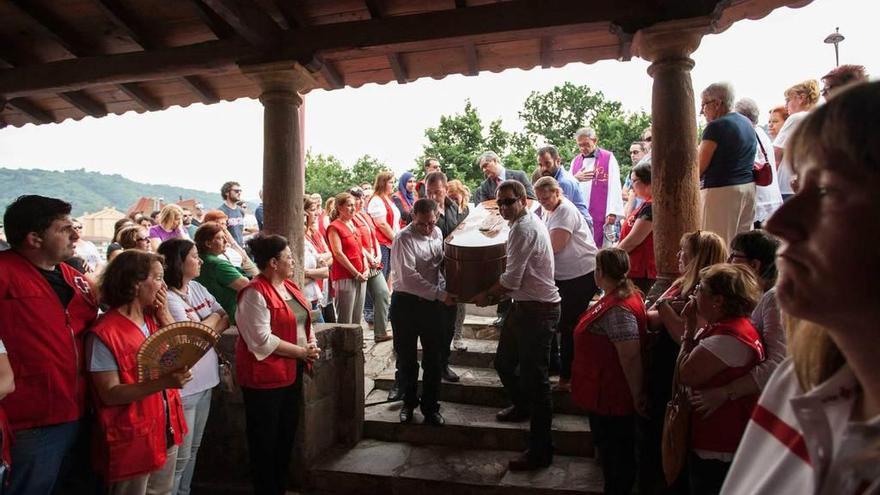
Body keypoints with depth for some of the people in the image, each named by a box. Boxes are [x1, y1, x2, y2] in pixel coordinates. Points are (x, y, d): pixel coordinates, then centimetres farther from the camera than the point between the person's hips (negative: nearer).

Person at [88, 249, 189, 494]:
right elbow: (110, 394, -20)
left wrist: (164, 314, -5)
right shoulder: (105, 333, -18)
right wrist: (163, 382, -32)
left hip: (165, 431, 7)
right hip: (132, 441, -7)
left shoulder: (154, 318, 4)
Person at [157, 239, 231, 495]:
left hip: (204, 380, 8)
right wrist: (213, 317, -2)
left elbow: (226, 319, 6)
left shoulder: (197, 288, 8)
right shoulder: (168, 298, -17)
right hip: (182, 385, -8)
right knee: (180, 455, 4)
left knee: (193, 448, 20)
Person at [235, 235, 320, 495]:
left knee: (286, 434, 19)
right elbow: (262, 340, -23)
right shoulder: (255, 293, -18)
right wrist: (301, 351, -18)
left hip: (292, 371, 9)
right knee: (265, 439, 8)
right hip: (265, 375, -9)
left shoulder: (289, 286, 9)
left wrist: (311, 343, -3)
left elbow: (303, 321, 16)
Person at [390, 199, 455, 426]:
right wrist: (441, 295, -22)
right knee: (406, 358, 10)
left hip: (432, 303, 5)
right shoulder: (404, 239, -15)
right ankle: (409, 402, 31)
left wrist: (444, 290, 2)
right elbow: (409, 277, -22)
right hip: (406, 303, -4)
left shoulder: (438, 233, 5)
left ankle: (430, 407, 24)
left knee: (434, 358, 9)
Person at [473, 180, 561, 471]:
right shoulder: (522, 224, 13)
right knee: (504, 362, 22)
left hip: (538, 311, -10)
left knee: (534, 377, -3)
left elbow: (512, 279, -22)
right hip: (523, 305, 10)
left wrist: (486, 295, -7)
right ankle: (522, 406, 49)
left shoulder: (525, 229, -19)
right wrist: (497, 294, 10)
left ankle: (540, 451, 9)